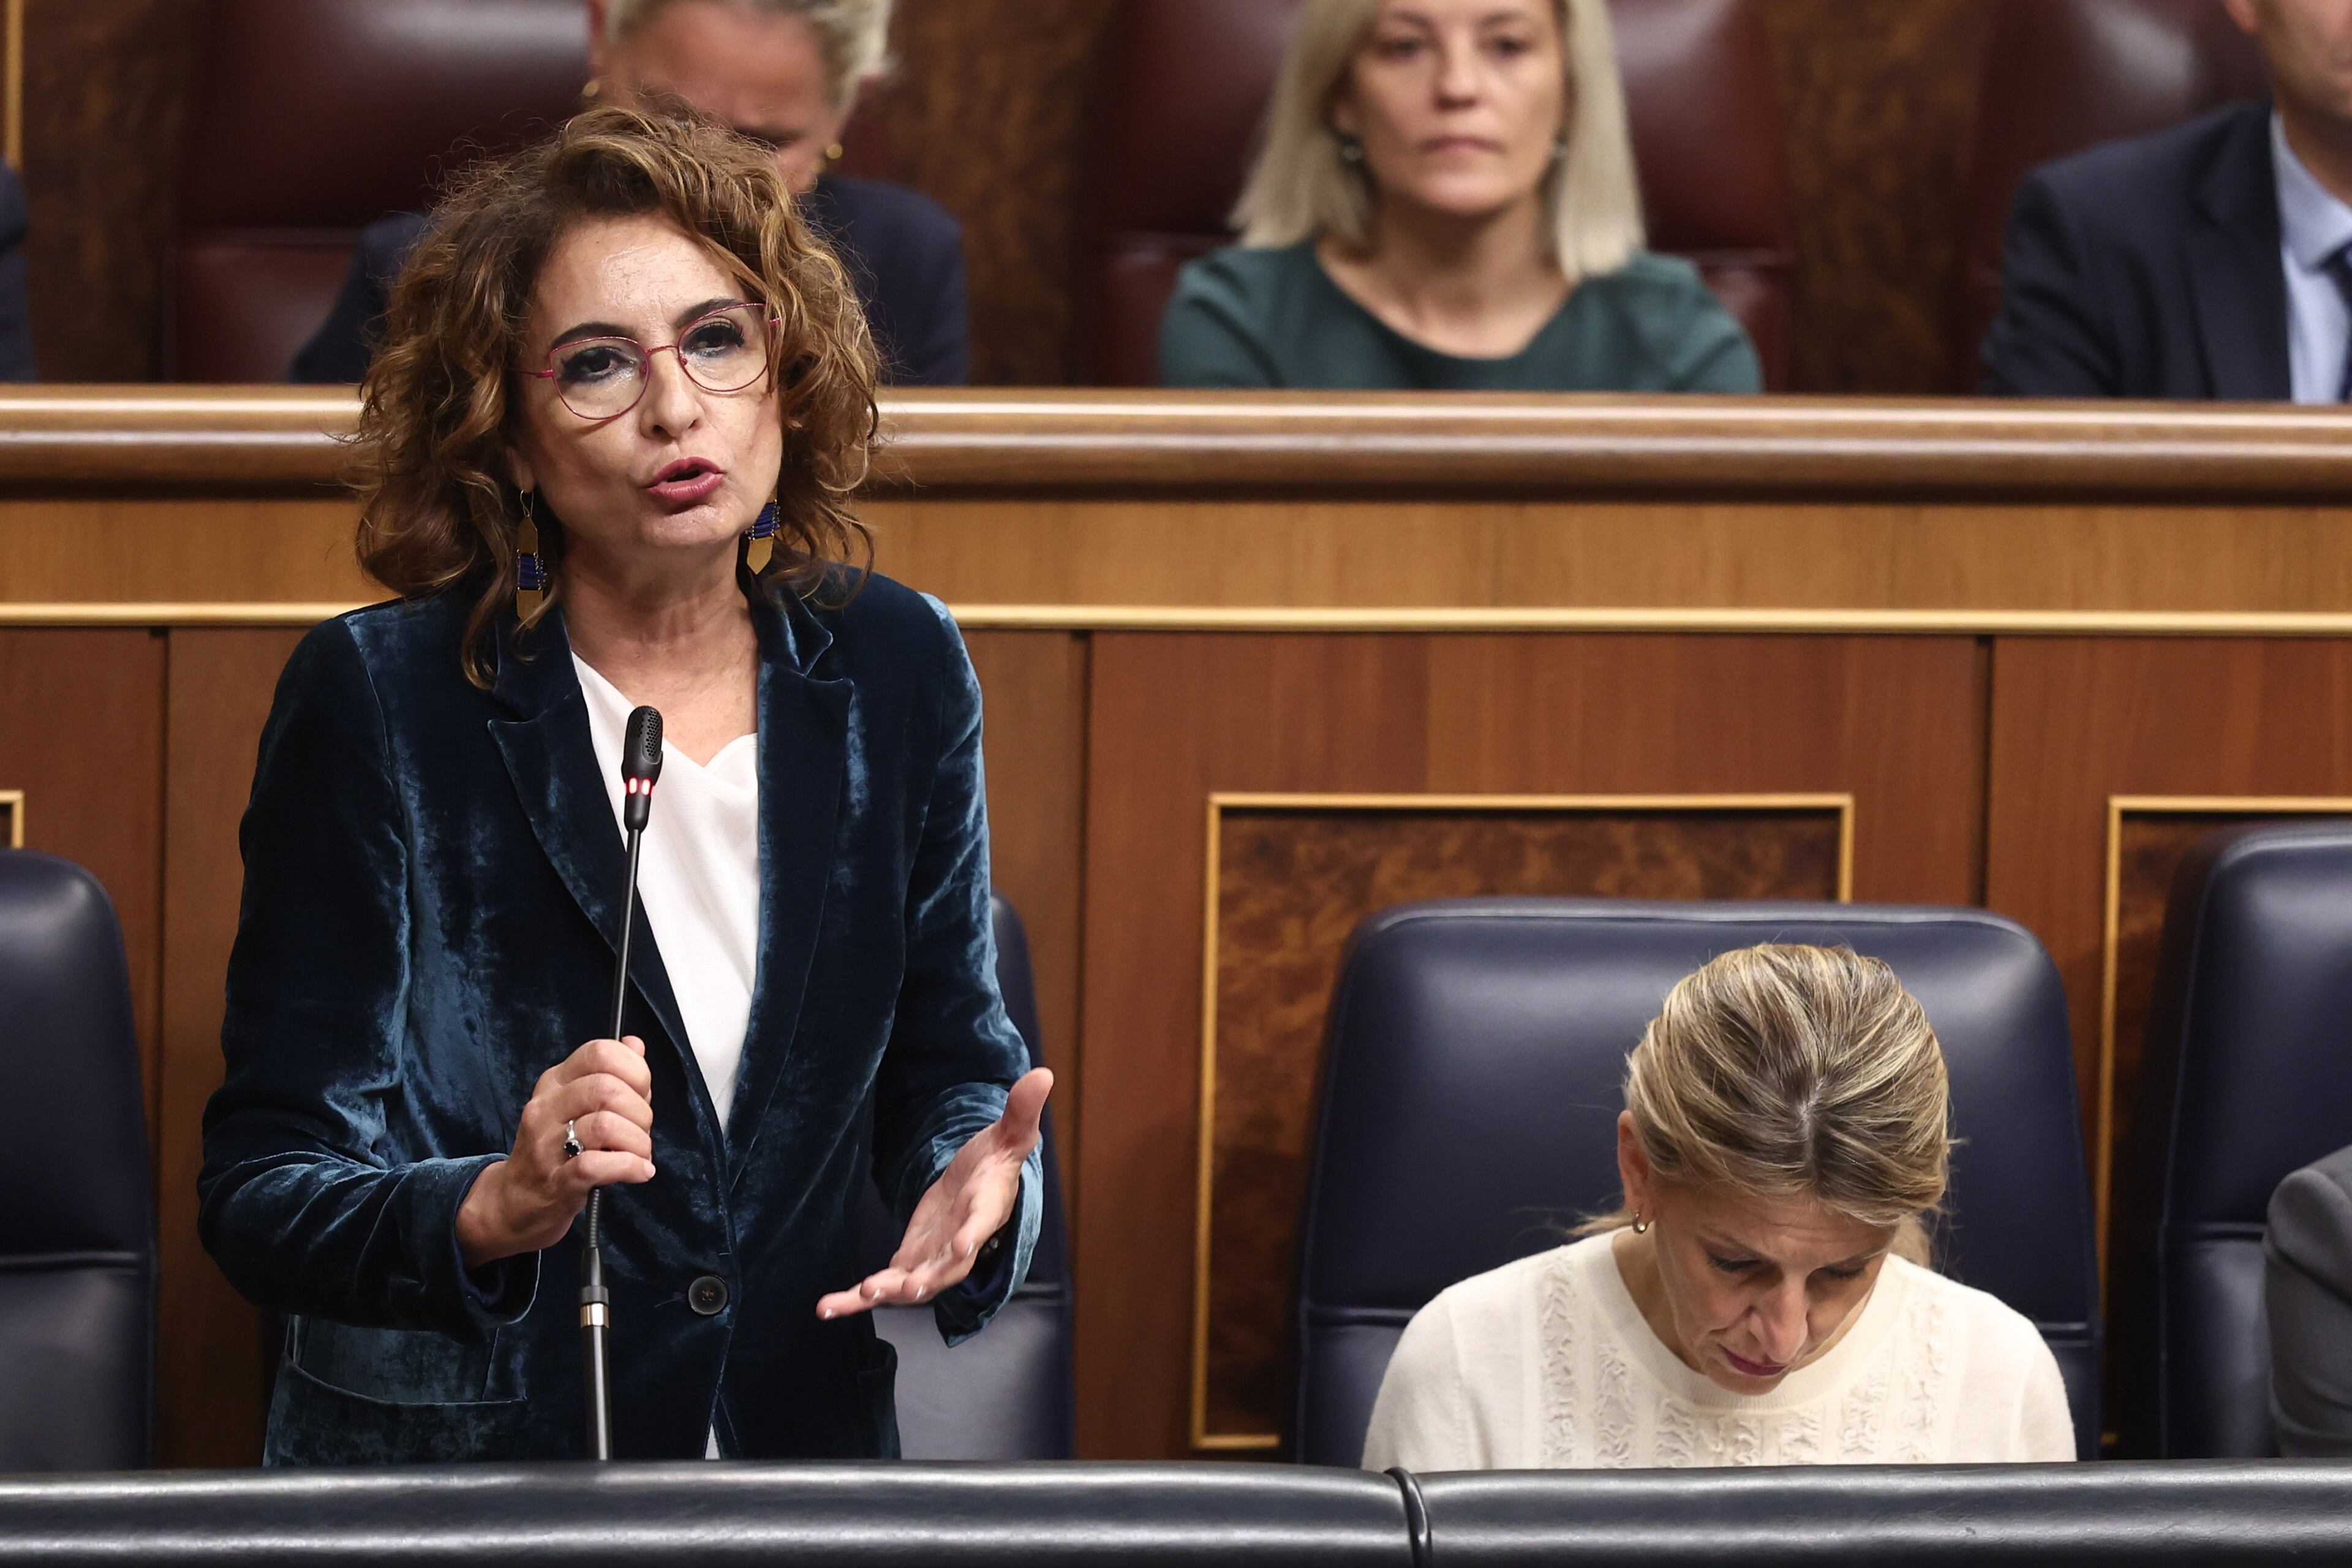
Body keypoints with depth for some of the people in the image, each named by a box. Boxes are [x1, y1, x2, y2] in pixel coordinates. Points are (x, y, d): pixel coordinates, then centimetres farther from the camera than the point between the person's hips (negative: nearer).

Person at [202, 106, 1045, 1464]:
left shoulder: (891, 672, 4)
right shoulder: (378, 699, -7)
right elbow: (261, 1192, -8)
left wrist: (974, 1181, -8)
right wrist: (495, 1209, -26)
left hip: (805, 1443, 4)